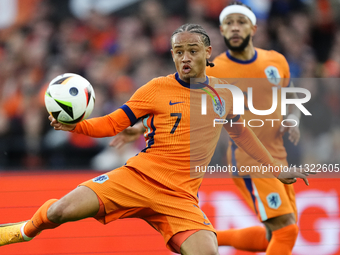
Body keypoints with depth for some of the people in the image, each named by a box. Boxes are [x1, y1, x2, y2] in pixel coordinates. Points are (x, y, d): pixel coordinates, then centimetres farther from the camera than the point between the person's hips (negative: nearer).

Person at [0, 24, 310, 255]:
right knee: (61, 211, -18)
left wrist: (276, 169, 31)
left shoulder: (224, 94, 10)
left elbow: (240, 132, 28)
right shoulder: (157, 89, 1)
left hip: (180, 197, 2)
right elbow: (113, 123, 4)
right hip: (139, 176, -2)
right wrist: (75, 125, -14)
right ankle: (27, 230, 18)